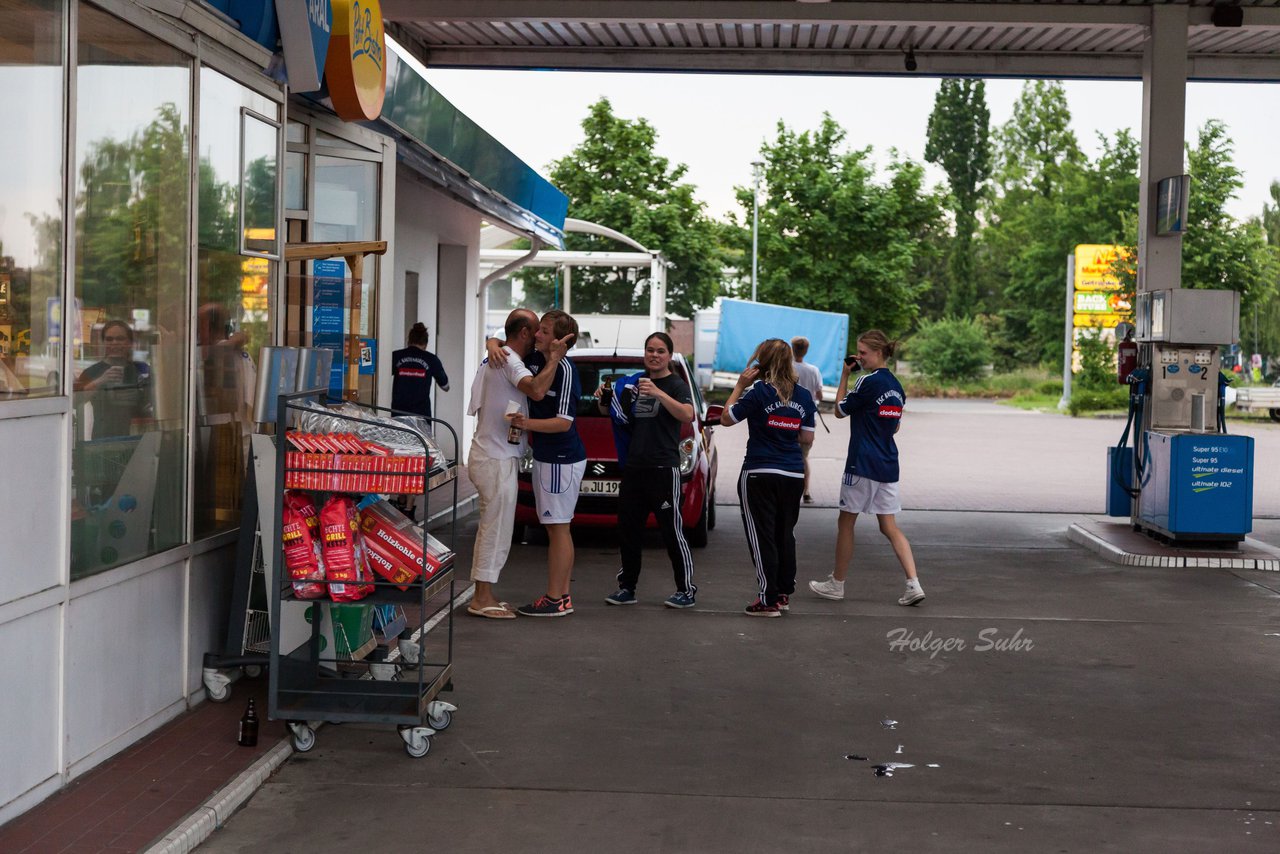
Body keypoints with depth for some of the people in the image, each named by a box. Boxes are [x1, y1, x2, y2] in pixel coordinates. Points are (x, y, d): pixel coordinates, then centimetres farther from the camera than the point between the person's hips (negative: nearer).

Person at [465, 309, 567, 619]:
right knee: (496, 527, -6)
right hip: (497, 458, -11)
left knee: (492, 528, 14)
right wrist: (553, 360, -20)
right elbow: (537, 390, -30)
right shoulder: (510, 361, -15)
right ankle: (483, 599, -3)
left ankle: (483, 596, 19)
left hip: (490, 455, 11)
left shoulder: (497, 357, 17)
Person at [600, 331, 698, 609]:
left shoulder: (676, 385, -3)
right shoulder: (634, 383, 16)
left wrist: (658, 393, -32)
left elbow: (687, 415, -22)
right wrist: (606, 401, 5)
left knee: (672, 530, -6)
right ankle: (627, 587, 19)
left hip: (663, 468, -7)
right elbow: (622, 419, 25)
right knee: (627, 530, 10)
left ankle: (686, 590, 1)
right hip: (633, 468, 7)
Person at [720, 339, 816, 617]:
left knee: (762, 536, -1)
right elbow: (807, 437, 9)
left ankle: (769, 599, -2)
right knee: (785, 534, 16)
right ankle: (784, 593, 23)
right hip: (793, 476, 5)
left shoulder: (759, 392, -11)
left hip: (759, 474, -5)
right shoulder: (803, 396, 3)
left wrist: (740, 386, 1)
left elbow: (726, 418, -3)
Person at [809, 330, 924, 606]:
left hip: (863, 464, -7)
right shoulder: (896, 386, 10)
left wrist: (844, 376, 2)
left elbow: (840, 411, -4)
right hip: (888, 465, 7)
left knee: (846, 522, 7)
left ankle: (837, 584, 18)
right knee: (890, 526, 9)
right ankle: (913, 584, -2)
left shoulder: (868, 382, -14)